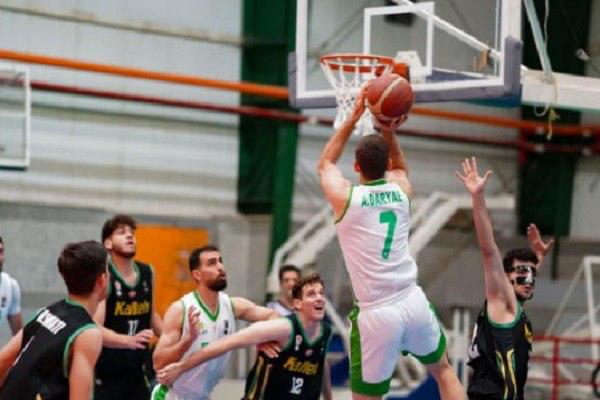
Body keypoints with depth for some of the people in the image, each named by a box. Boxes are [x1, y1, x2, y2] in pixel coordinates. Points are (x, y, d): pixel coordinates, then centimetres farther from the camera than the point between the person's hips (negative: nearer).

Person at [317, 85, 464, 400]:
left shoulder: (344, 196, -4)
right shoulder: (401, 188, 6)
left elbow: (326, 162, 20)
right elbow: (399, 167, 33)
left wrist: (354, 116, 21)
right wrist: (389, 134, 17)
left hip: (376, 315, -4)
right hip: (414, 303, 4)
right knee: (443, 370, 26)